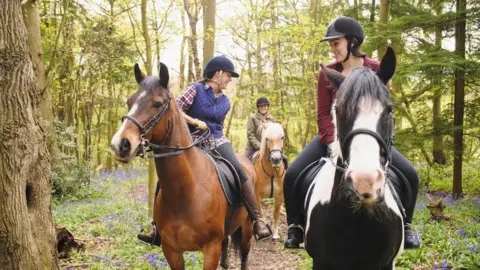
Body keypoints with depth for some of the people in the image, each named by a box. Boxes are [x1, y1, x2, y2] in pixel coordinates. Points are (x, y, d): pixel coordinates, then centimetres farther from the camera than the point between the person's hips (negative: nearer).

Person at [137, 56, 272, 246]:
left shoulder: (225, 101, 14)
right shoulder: (196, 89, 0)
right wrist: (194, 121, -16)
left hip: (217, 142, 3)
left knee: (240, 173, -22)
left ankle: (257, 220, -16)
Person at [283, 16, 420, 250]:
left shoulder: (376, 70, -6)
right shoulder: (327, 73, -4)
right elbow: (323, 113, -7)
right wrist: (333, 142, -23)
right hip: (333, 136, 0)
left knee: (409, 174, -17)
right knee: (293, 174, -21)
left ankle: (404, 225, 8)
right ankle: (295, 228, 0)